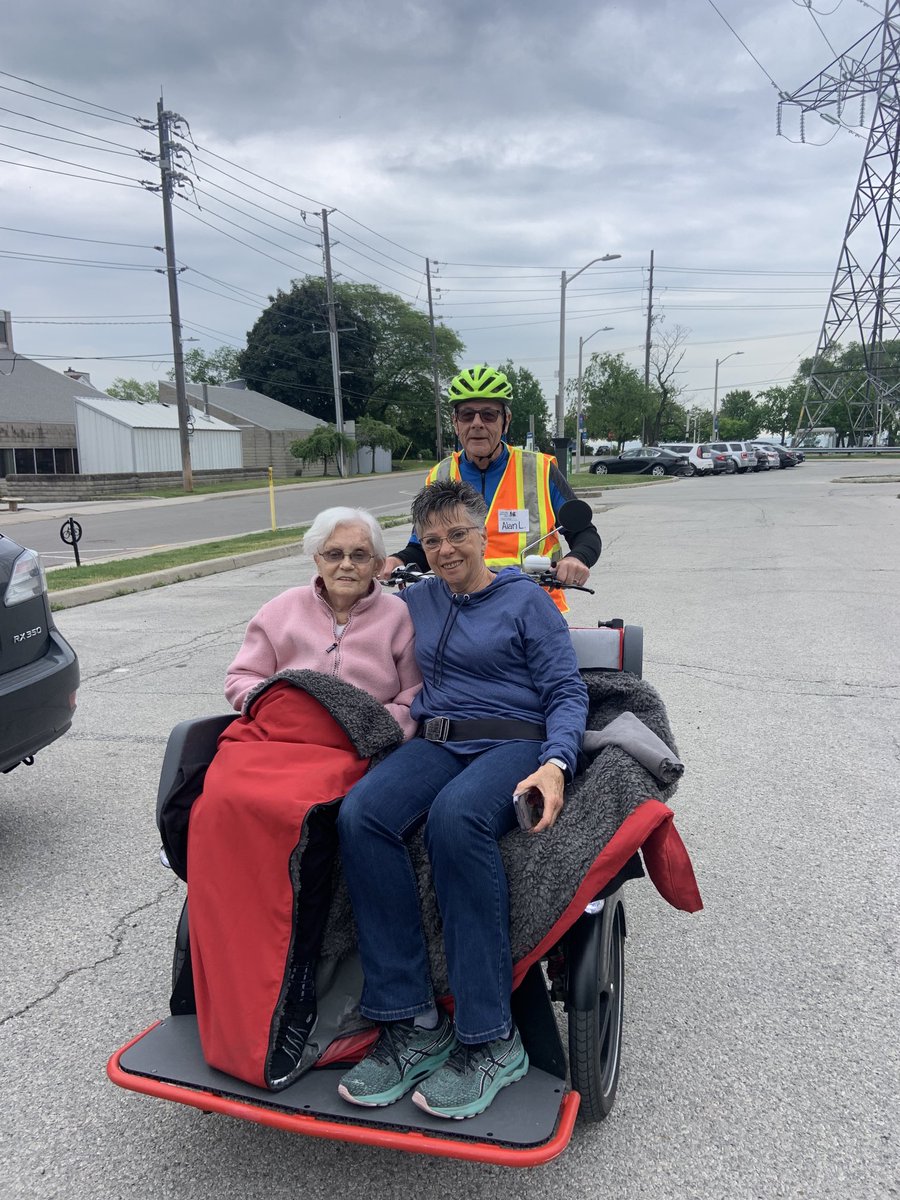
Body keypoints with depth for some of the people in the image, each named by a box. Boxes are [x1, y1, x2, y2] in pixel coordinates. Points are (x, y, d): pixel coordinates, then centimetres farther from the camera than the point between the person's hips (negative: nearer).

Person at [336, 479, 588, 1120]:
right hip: (435, 742, 5)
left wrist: (555, 763, -16)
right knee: (360, 814, -29)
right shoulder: (416, 600, 21)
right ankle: (412, 1023, -23)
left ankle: (489, 1038, -28)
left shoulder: (527, 600, 7)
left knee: (455, 816, -39)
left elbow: (568, 692, 1)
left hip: (513, 741, -4)